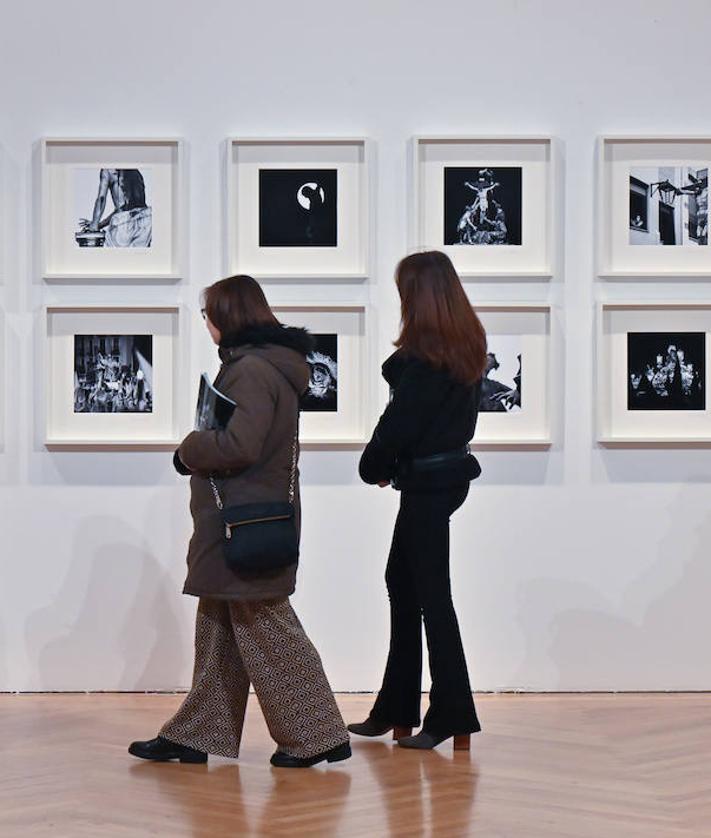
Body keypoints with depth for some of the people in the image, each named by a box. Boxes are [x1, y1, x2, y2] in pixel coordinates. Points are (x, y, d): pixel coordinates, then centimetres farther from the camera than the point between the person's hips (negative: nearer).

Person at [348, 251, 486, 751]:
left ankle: (453, 718, 0)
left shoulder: (423, 355, -18)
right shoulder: (468, 345, 9)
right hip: (452, 470, 9)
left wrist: (375, 467, 2)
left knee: (431, 595, -4)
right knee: (402, 583, 16)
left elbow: (401, 420, -15)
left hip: (426, 480, -9)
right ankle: (396, 710, 23)